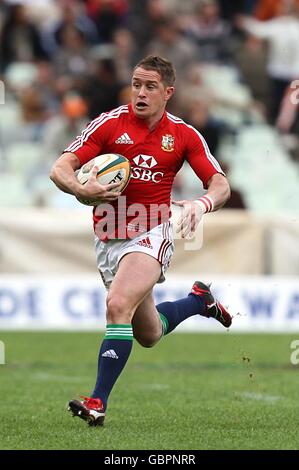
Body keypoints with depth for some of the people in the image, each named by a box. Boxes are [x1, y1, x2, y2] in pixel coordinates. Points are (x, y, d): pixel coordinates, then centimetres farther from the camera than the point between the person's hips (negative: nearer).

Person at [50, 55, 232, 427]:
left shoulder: (184, 135, -2)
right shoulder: (110, 123, -5)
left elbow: (220, 185, -1)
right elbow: (60, 169, -9)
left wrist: (201, 205, -24)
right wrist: (81, 189, -31)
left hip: (151, 234, -3)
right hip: (108, 239, 3)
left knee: (118, 305, -28)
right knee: (148, 335, 14)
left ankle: (98, 402, -25)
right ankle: (199, 300, 45)